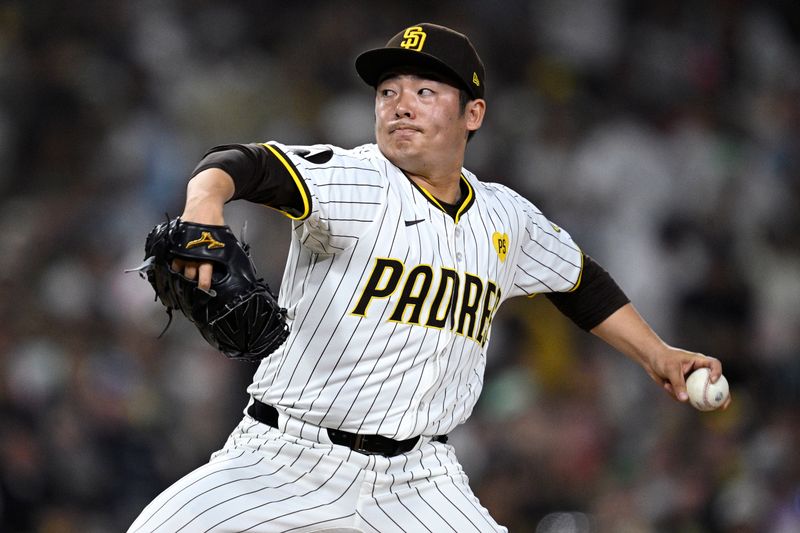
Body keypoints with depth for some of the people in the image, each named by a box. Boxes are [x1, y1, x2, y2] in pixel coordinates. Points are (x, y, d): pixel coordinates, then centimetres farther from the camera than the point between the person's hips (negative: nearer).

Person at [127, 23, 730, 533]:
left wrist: (656, 354, 26)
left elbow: (580, 282, 29)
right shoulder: (349, 180, -10)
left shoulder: (509, 218, 9)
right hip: (286, 459, -3)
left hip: (416, 477, 3)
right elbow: (247, 165, -29)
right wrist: (206, 200, -51)